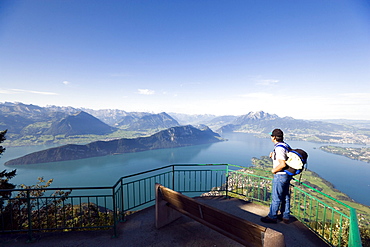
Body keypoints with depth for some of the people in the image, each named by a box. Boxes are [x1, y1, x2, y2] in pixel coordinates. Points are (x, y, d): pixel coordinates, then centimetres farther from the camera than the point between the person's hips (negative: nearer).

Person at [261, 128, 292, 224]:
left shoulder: (279, 148, -23)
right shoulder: (285, 146, 8)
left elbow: (283, 164, -30)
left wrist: (274, 170, -15)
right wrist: (273, 156, 5)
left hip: (280, 176, -10)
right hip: (287, 175, 10)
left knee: (276, 197, 4)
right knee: (285, 196, 19)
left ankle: (272, 217, 17)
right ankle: (285, 216, 32)